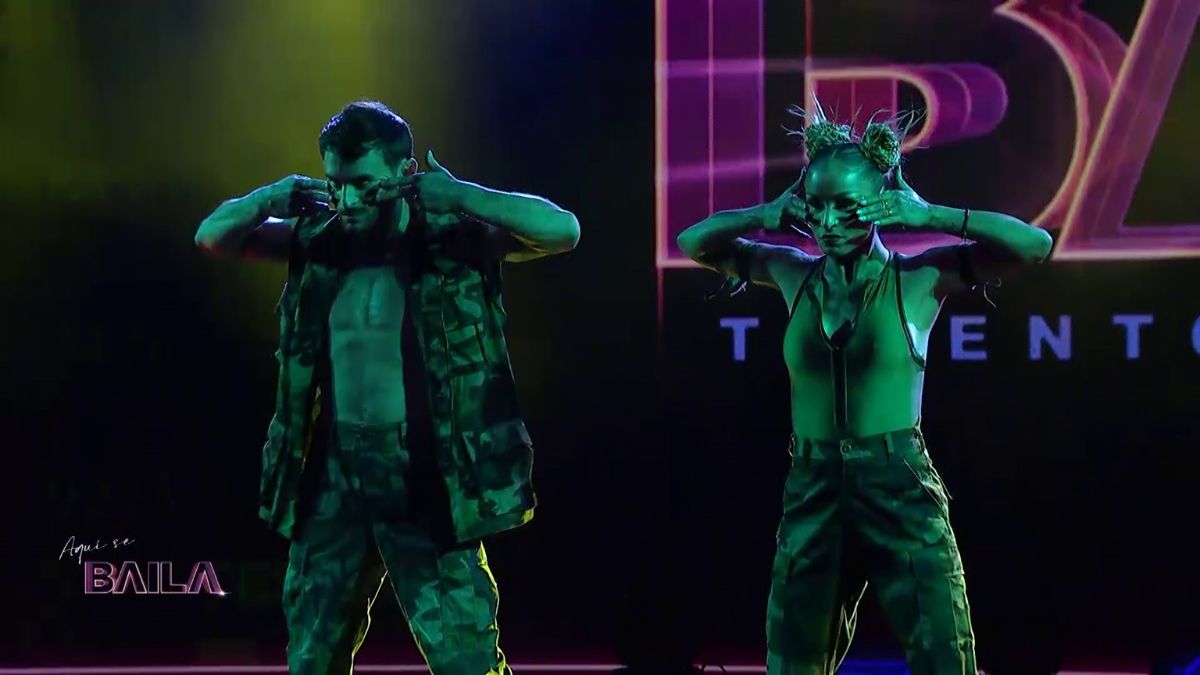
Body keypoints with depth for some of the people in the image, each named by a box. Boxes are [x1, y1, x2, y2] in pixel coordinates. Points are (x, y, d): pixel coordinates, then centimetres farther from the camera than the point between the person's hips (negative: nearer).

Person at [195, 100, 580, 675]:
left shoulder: (451, 237, -6)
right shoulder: (319, 239, 5)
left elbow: (562, 230, -16)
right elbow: (212, 236, 10)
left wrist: (459, 194, -24)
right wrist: (269, 198, -10)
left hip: (425, 480, -4)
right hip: (334, 476, 5)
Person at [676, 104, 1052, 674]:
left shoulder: (920, 278, -4)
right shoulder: (794, 275, 6)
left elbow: (1035, 246, -9)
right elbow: (693, 243, 16)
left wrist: (927, 216, -12)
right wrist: (765, 216, -1)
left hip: (902, 496, -3)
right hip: (813, 498, 4)